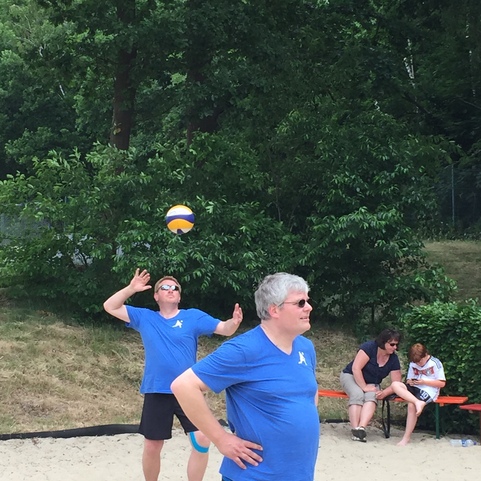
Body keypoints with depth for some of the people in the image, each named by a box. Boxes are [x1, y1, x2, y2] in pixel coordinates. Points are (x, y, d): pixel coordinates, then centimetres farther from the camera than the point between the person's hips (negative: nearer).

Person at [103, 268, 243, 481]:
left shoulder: (193, 317, 1)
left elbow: (224, 329, -5)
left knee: (202, 439, -12)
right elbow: (110, 307, 4)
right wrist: (131, 289, -10)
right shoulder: (144, 318, 6)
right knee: (152, 445, 9)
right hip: (156, 393, 1)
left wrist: (234, 323, -29)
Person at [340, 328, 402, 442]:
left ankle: (361, 428, -49)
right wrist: (364, 387, -29)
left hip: (371, 383, 3)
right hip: (351, 377, -3)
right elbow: (356, 368, -25)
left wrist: (384, 393, -25)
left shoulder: (394, 359, -7)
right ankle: (355, 429, -43)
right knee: (358, 395, -35)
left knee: (372, 396, -31)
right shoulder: (369, 347, -21)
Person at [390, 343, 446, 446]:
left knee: (411, 405, -32)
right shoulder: (412, 364, 14)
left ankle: (406, 437, -23)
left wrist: (424, 382, -12)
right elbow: (408, 380, 22)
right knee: (395, 384, -22)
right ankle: (417, 402, -39)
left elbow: (442, 383, -5)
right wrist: (410, 382, -4)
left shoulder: (435, 363, -3)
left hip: (428, 390, -6)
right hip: (414, 388, 6)